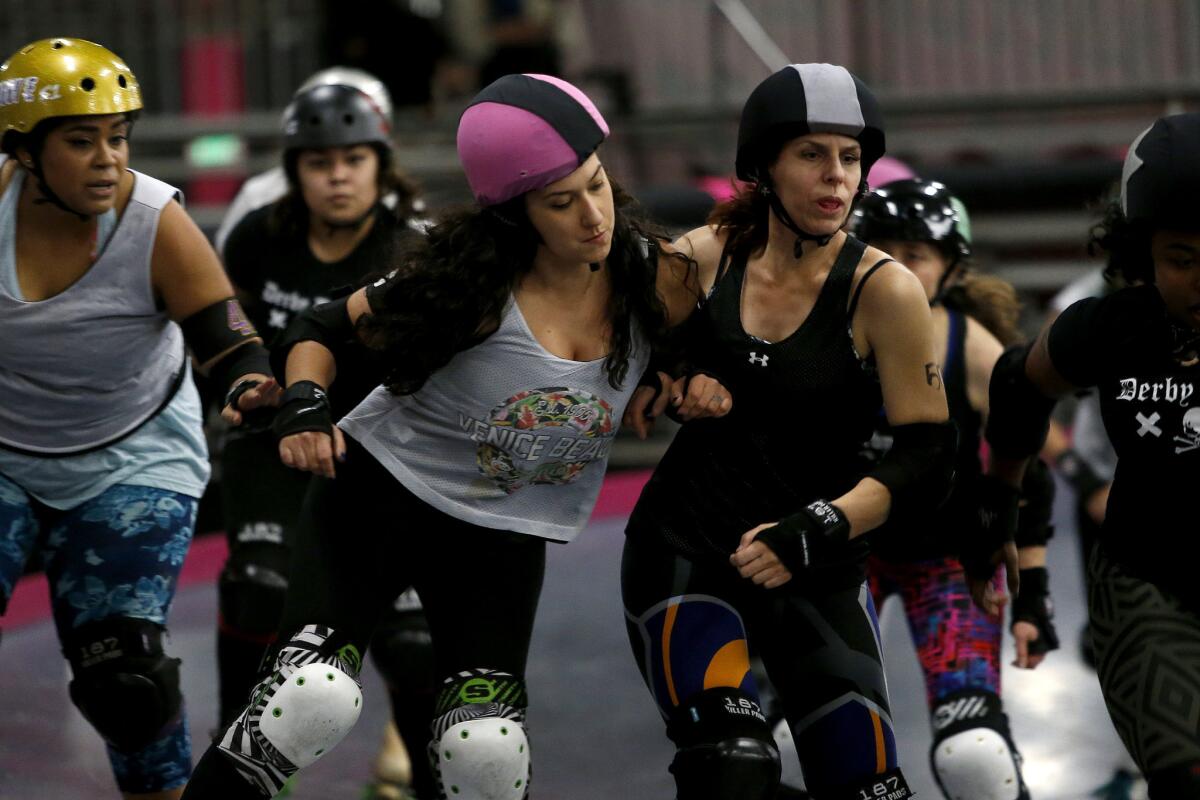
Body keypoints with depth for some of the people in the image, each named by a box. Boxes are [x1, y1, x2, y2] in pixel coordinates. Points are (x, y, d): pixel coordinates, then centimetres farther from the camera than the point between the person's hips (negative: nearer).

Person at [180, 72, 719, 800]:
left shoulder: (656, 280, -9)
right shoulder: (473, 281, -18)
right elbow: (325, 328, -7)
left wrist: (702, 384, -12)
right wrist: (303, 409, -25)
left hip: (504, 538, 3)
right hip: (379, 493, -3)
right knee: (315, 697, -23)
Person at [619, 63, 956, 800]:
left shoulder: (883, 291, -11)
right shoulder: (703, 257, -3)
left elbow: (927, 463, -13)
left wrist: (815, 531, -24)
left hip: (814, 575, 0)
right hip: (682, 546, 0)